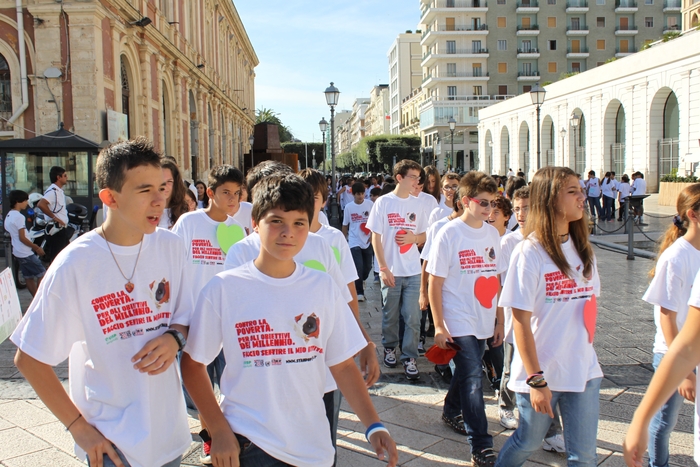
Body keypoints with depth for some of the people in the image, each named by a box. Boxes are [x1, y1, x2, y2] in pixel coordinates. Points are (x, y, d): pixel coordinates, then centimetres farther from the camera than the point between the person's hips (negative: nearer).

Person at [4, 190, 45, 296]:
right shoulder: (19, 217, -18)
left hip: (17, 252, 10)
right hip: (26, 253, -10)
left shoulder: (8, 216, 12)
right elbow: (22, 238, -21)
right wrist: (37, 248, -13)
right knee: (42, 274, -3)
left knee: (29, 277, 12)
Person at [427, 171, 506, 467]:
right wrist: (439, 326, -11)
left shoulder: (492, 233, 5)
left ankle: (451, 411, 43)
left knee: (466, 373, 18)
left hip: (484, 323, 6)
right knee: (472, 379, -7)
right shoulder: (449, 234, -11)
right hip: (458, 323, -6)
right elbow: (435, 283, -10)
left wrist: (499, 320, 11)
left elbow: (495, 279, 11)